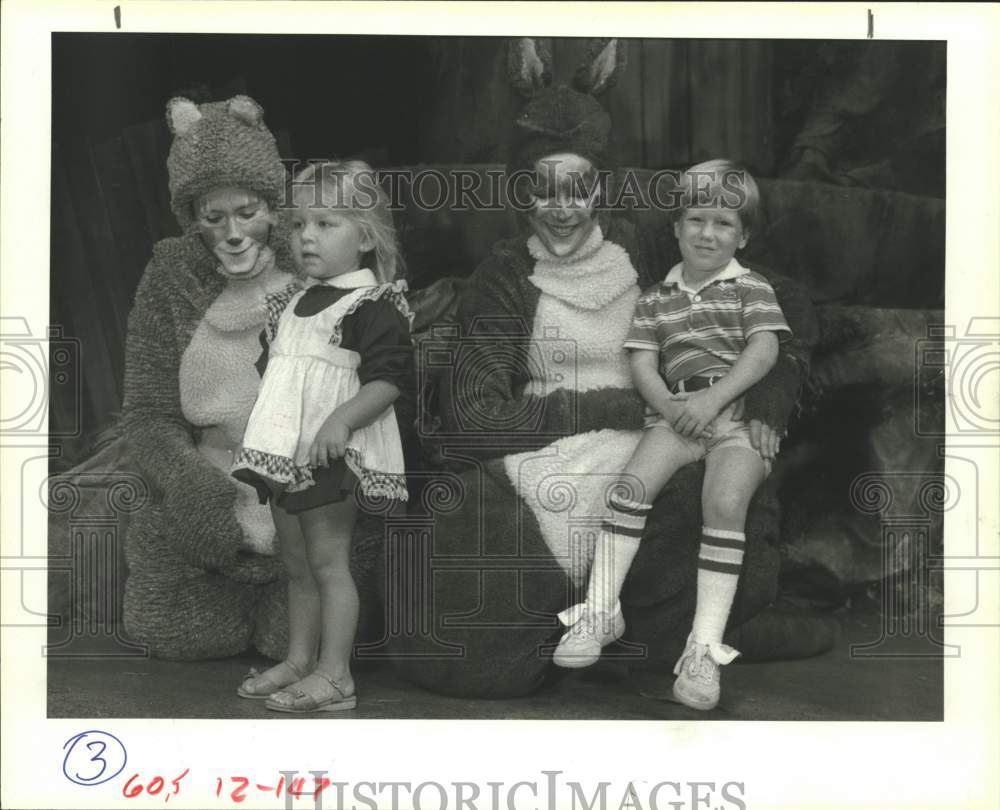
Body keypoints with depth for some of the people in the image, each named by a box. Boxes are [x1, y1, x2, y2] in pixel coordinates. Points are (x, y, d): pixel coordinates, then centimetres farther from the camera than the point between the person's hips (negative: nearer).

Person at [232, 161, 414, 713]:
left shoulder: (373, 305, -11)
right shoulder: (293, 303, 14)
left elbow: (391, 377, -18)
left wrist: (342, 419, -30)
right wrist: (260, 433, 22)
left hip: (330, 453, -8)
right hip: (283, 453, 8)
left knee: (328, 559, -4)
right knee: (296, 563, 15)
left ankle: (334, 675, 4)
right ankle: (298, 661, 25)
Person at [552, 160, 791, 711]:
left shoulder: (752, 289, 12)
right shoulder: (657, 298, 19)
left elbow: (763, 351, -3)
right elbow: (641, 361, 9)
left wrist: (713, 398, -17)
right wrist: (667, 404, -12)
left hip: (740, 413, -2)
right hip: (675, 414, 3)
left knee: (726, 500, -28)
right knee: (633, 483, -24)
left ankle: (705, 644, -26)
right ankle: (601, 609, -14)